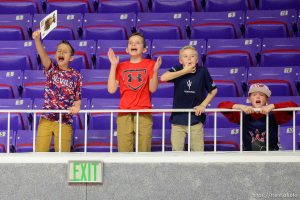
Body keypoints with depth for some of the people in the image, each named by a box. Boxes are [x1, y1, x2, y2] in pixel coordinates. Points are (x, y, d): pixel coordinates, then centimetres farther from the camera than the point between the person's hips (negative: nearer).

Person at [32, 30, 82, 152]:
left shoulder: (76, 76, 3)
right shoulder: (51, 70, 3)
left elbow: (77, 98, 6)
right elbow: (43, 55, -16)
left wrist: (76, 107, -18)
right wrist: (37, 39, -35)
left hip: (65, 121, 0)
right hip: (46, 119, 0)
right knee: (40, 153, -1)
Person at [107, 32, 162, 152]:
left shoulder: (150, 64, 9)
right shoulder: (121, 66, 12)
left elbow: (152, 89, 0)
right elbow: (111, 89, 2)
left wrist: (155, 70, -14)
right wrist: (113, 65, 1)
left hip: (144, 114, -1)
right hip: (124, 114, 1)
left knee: (143, 152, -4)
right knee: (124, 152, -4)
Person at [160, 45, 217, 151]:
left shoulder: (202, 71, -3)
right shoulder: (178, 70, -5)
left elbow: (213, 90, 9)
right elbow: (163, 78, -25)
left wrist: (203, 104, -1)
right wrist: (184, 71, -20)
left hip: (196, 117, 0)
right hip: (178, 118, 0)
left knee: (198, 150, 5)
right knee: (176, 150, 4)